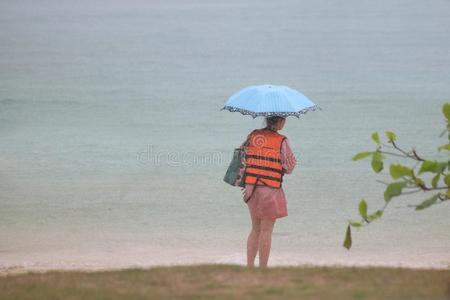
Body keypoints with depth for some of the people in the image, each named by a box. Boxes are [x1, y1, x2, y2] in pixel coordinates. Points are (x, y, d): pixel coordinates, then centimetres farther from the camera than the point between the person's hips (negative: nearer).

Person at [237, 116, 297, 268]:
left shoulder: (253, 136, 4)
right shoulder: (282, 141, -10)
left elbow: (241, 157, 4)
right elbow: (289, 167, -5)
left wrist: (243, 177, 12)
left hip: (251, 187, 5)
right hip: (270, 189, -5)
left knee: (255, 229, 17)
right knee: (266, 231, 2)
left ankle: (249, 266, 15)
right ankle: (263, 269, 4)